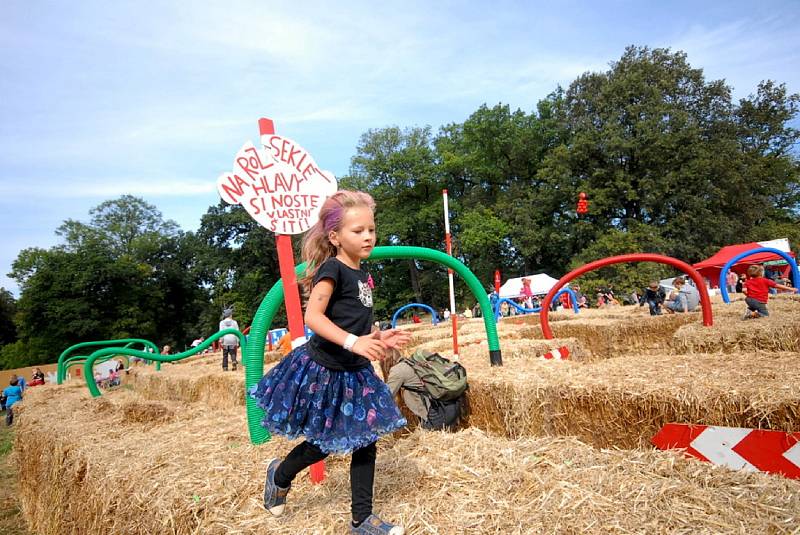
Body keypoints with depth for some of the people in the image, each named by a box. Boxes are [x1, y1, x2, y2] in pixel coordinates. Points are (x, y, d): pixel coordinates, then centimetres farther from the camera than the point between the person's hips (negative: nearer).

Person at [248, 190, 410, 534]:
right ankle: (280, 475, 39)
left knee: (364, 441, 10)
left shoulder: (360, 274, 8)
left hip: (353, 372, 8)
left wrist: (378, 339, 6)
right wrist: (353, 342, -36)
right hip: (322, 371, -8)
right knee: (325, 443, 8)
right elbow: (312, 316, -28)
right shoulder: (333, 269, -17)